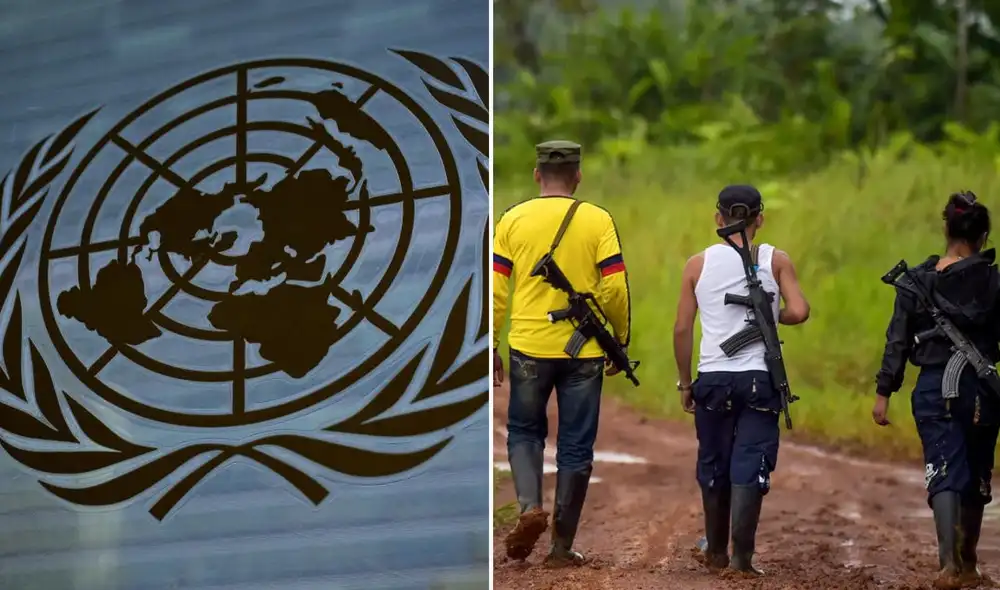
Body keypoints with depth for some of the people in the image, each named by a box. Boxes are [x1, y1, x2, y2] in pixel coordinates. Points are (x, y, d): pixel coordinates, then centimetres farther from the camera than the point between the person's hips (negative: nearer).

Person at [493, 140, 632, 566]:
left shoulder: (513, 220, 0)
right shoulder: (598, 221, -2)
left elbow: (496, 290, 0)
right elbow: (615, 289, -6)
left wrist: (491, 347, 8)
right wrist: (620, 341, 7)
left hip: (529, 349, 0)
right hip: (583, 353, 0)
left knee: (524, 432, 18)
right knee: (576, 447, 8)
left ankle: (530, 506, -7)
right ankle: (562, 546, 10)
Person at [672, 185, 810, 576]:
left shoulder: (699, 264, 4)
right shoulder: (776, 261, 2)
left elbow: (682, 329, 2)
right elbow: (799, 312, -10)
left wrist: (684, 382, 11)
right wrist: (770, 317, 11)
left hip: (713, 378, 1)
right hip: (760, 378, -1)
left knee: (713, 467, 14)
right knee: (751, 467, -1)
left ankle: (716, 551, 26)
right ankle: (742, 555, -9)